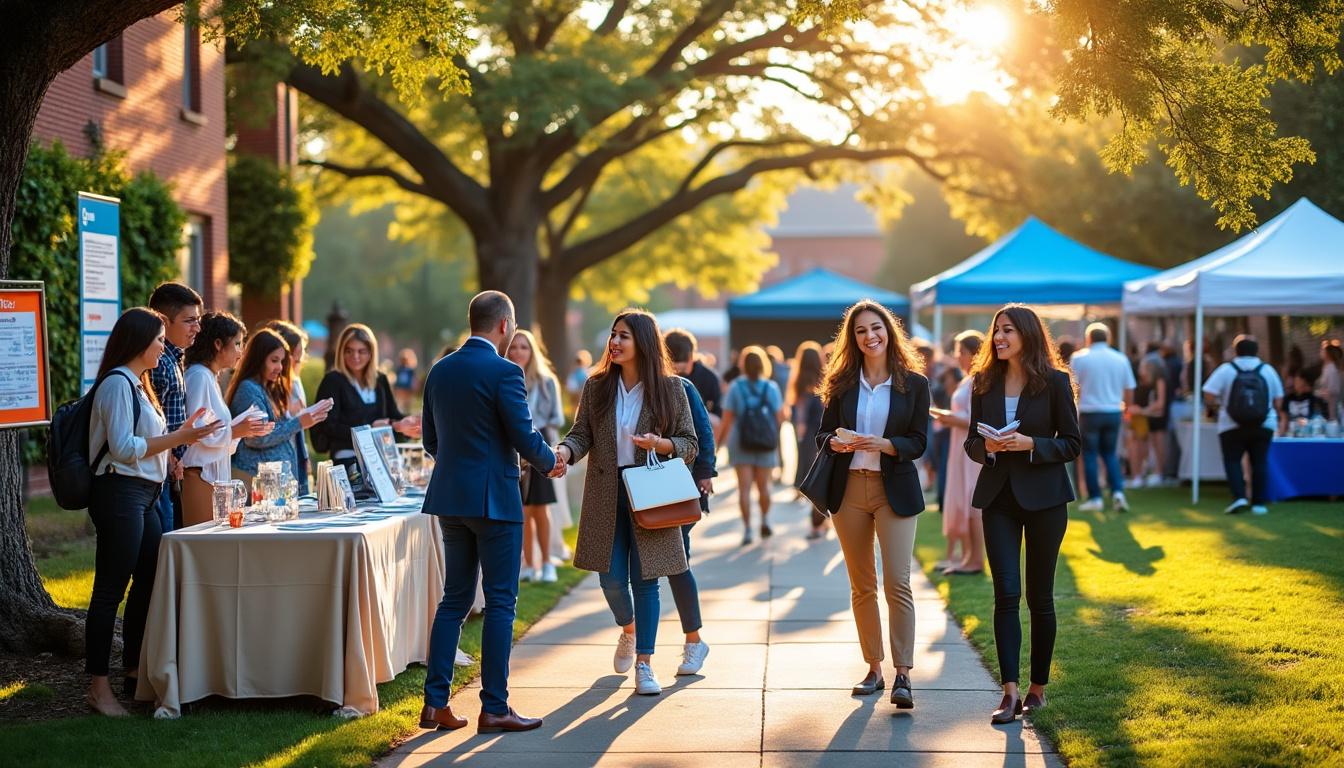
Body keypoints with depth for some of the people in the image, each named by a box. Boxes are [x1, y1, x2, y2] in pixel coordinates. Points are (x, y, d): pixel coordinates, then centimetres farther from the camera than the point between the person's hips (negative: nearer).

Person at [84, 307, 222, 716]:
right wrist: (180, 437, -18)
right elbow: (123, 448, -20)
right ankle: (98, 687, -5)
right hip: (120, 494, -10)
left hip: (145, 496, 10)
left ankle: (134, 672, 23)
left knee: (149, 583, 13)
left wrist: (182, 434, 13)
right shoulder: (117, 383, -12)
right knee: (110, 590, -7)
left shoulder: (137, 384, 20)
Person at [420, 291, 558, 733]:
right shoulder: (503, 372, -13)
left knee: (455, 598, 13)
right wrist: (550, 463, 6)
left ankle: (435, 703, 11)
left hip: (450, 497, 7)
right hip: (494, 498, -7)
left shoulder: (440, 371, 8)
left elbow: (431, 439, 13)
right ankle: (494, 708, 3)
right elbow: (525, 438, -14)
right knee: (500, 602, 0)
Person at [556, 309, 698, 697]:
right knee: (611, 578, 2)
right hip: (606, 495, 2)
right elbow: (582, 433, 2)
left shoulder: (670, 389, -1)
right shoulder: (596, 387, 5)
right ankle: (628, 629, 35)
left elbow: (690, 444, 2)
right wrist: (564, 452, -19)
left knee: (645, 579, -1)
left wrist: (660, 444, -18)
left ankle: (644, 664, 6)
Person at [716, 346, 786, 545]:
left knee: (744, 487, -2)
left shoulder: (735, 387, -5)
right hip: (766, 444, 1)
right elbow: (780, 417, 0)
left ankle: (747, 529, -6)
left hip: (741, 443, -1)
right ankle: (765, 520, 21)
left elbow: (727, 419, -7)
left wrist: (716, 441, 0)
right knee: (763, 485, 17)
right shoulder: (771, 387, -2)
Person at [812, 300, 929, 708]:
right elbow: (823, 435, 7)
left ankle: (902, 675, -11)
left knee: (897, 583, -11)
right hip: (849, 489, 3)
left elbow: (919, 442, -2)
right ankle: (873, 669, 16)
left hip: (895, 490, -3)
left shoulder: (914, 383, 0)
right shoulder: (842, 383, 6)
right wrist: (835, 443, -15)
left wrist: (883, 444, -20)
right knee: (861, 586, 8)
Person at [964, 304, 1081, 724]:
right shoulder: (984, 383, 8)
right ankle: (1010, 692, -10)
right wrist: (987, 447, -11)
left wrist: (1030, 444, -18)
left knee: (1039, 596, 5)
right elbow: (972, 442, 11)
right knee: (1006, 594, -7)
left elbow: (1072, 443, -3)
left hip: (1043, 496, -2)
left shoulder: (1054, 381, -3)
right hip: (998, 496, 2)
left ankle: (1038, 687, 18)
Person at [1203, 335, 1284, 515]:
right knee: (1260, 462, 9)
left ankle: (1239, 496, -11)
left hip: (1232, 426, -2)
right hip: (1263, 426, 2)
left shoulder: (1226, 369, -5)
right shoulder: (1268, 370, 2)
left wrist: (1220, 402, 10)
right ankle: (1259, 503, 7)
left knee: (1232, 460, 6)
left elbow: (1209, 397, -10)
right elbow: (1278, 402, 5)